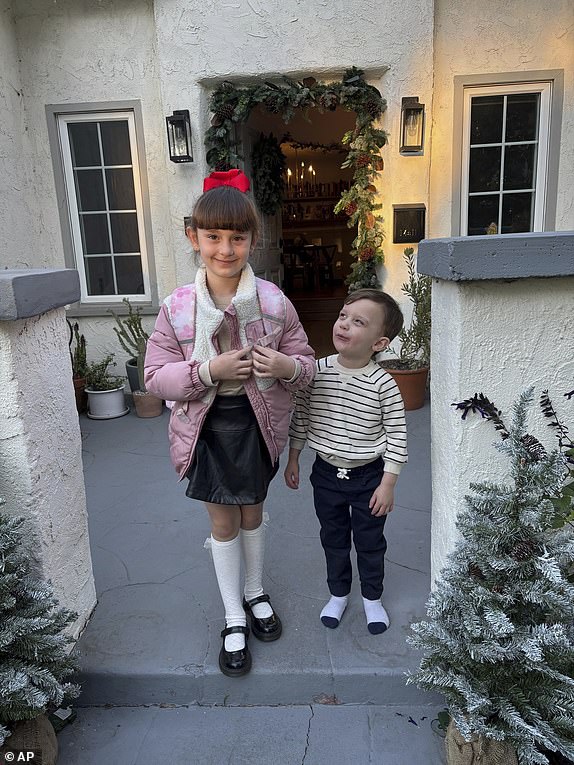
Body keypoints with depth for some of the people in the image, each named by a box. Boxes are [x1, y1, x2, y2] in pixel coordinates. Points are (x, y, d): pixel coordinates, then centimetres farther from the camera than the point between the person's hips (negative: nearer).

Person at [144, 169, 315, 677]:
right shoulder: (177, 308, -12)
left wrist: (287, 366, -27)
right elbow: (156, 377, -10)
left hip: (257, 423, 1)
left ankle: (255, 593, 48)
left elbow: (306, 364, -3)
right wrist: (208, 371, -26)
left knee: (252, 513, 21)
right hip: (207, 426, 0)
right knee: (223, 522, 13)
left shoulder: (273, 301, -11)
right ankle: (234, 618, 35)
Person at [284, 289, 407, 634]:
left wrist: (388, 484, -11)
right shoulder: (317, 371, -10)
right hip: (327, 474, 3)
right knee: (334, 539, 21)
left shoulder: (383, 384, -19)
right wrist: (293, 458, 6)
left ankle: (372, 597, 42)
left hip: (368, 476, -2)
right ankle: (339, 593, 44)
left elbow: (396, 436, -12)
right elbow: (301, 416, 2)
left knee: (370, 541, 17)